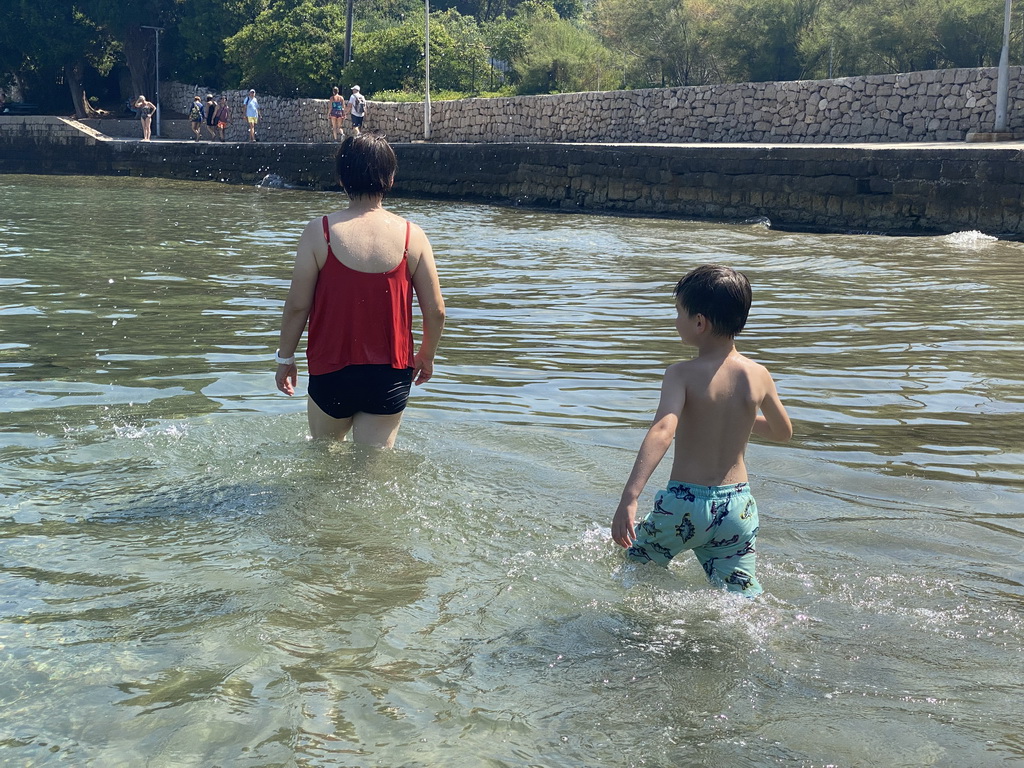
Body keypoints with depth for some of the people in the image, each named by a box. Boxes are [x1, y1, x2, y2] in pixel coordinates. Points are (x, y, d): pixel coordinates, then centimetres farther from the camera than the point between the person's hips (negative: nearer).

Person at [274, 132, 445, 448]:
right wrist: (426, 355, 16)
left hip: (332, 372, -1)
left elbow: (297, 305, -7)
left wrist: (285, 357, 9)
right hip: (391, 375, 1)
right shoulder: (411, 235, -6)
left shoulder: (319, 232, -10)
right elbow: (435, 310, -2)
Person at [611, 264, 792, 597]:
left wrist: (629, 498, -36)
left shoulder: (682, 374, -13)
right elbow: (783, 432, 15)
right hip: (737, 504, 3)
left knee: (634, 561, 25)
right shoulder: (758, 376, -1)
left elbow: (662, 431, -29)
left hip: (684, 504, -3)